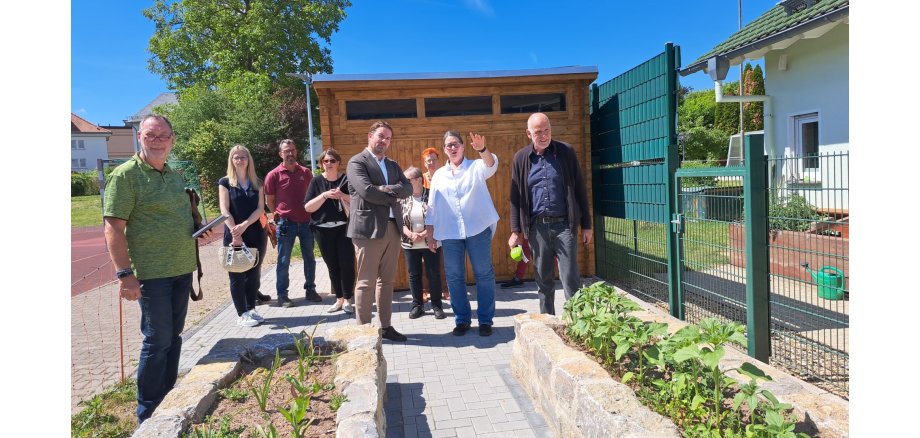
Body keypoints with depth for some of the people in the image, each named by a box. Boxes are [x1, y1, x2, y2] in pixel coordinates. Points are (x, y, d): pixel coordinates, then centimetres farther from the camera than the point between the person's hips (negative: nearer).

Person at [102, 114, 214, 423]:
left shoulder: (175, 175, 13)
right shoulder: (125, 175, -10)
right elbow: (113, 227, -15)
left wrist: (201, 232, 4)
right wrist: (124, 273, -21)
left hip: (183, 270, 7)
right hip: (152, 273, -7)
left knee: (174, 336, 15)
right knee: (157, 339, -1)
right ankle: (148, 415, 14)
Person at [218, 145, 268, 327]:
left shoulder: (257, 183, 9)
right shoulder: (225, 182, 0)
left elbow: (260, 209, 0)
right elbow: (225, 210, -8)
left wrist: (245, 225, -15)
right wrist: (235, 233, -18)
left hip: (255, 234, 3)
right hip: (233, 235, -3)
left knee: (254, 274, 7)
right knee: (237, 276, 2)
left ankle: (251, 310, 20)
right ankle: (242, 314, 10)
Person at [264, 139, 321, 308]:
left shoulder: (306, 172, 5)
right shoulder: (274, 175, -3)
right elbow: (269, 201, 5)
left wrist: (311, 214, 9)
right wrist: (281, 216, 7)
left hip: (306, 222, 3)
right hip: (286, 224, -3)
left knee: (309, 259, 11)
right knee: (283, 261, 3)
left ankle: (310, 290, 23)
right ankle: (282, 295, 12)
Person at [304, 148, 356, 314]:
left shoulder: (346, 180, 3)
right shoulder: (317, 181, 5)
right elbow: (308, 207, -3)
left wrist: (343, 196, -16)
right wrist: (325, 195, -15)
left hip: (343, 227, -1)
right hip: (323, 230, 1)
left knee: (346, 264, -5)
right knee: (332, 266, 7)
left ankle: (348, 299, 7)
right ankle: (339, 299, 18)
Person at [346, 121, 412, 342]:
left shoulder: (393, 165, 18)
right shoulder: (357, 162, -4)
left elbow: (408, 188, 4)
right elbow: (366, 191, -18)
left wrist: (386, 189, -13)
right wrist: (393, 197, -5)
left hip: (392, 228, 7)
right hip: (368, 229, -7)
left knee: (386, 281, 12)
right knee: (366, 283, -1)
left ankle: (385, 327, 21)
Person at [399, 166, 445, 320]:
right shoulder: (403, 199, 3)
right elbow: (399, 221, 1)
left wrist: (423, 235, -17)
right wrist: (411, 235, -16)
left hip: (431, 243, -3)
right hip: (410, 245, 3)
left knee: (434, 274, 2)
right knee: (414, 275, 8)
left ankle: (437, 305, 16)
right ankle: (417, 305, 20)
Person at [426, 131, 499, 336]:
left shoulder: (476, 167, 6)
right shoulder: (439, 175, 13)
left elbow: (491, 165, -18)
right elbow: (432, 208, 15)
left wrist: (482, 150, -39)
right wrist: (430, 235, 10)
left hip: (478, 229, -2)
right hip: (449, 233, 3)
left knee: (484, 275, 0)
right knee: (454, 277, 6)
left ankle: (485, 320, 11)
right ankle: (462, 320, 18)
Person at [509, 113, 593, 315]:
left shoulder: (566, 152, 1)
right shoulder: (521, 158, 5)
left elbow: (580, 189, 3)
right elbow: (516, 196, 8)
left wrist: (586, 225, 1)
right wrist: (516, 230, 3)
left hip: (564, 224, -2)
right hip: (537, 227, 2)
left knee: (570, 280, -3)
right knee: (543, 280, 10)